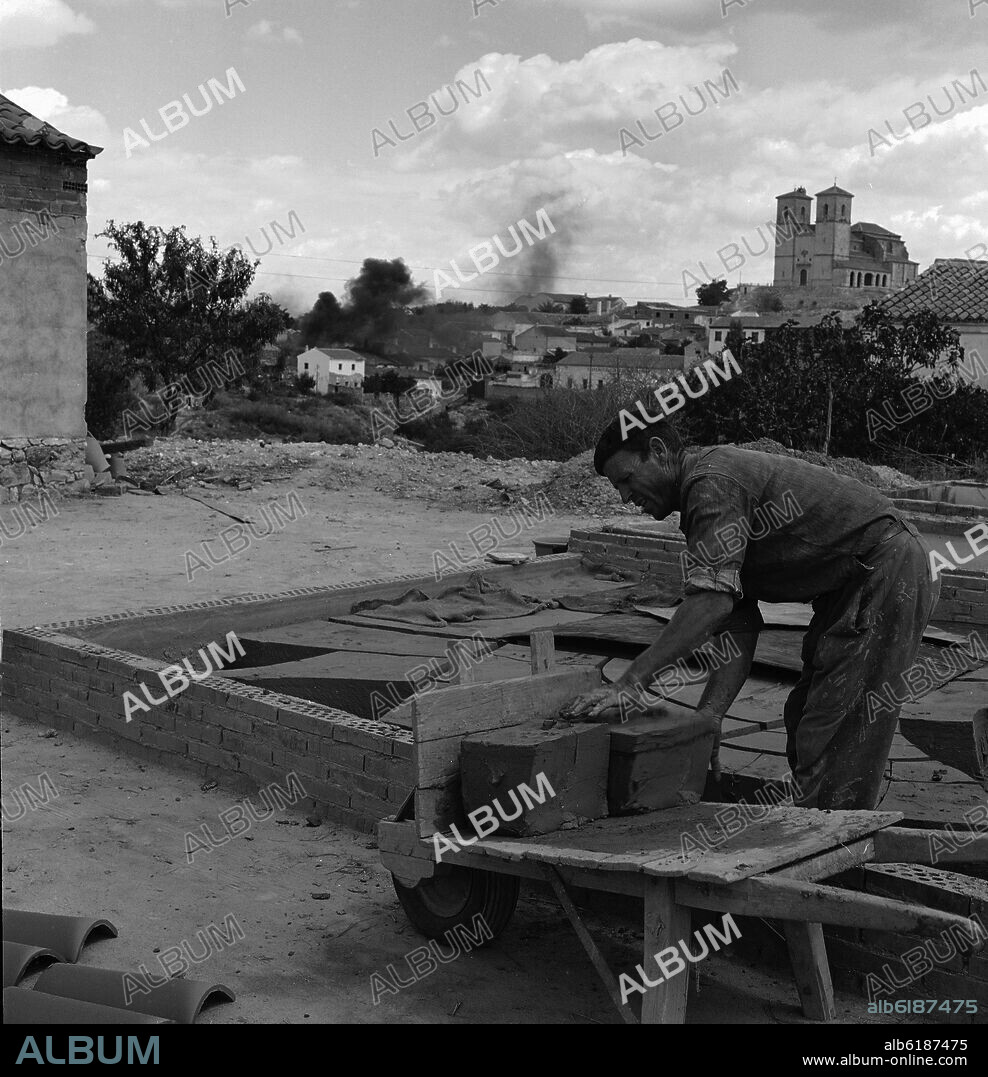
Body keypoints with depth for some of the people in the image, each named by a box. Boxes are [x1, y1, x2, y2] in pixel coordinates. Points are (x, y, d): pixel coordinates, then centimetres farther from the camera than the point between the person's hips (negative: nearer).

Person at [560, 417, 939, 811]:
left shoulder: (713, 482, -17)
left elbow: (712, 600, -30)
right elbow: (738, 630, 6)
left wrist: (631, 681, -31)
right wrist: (706, 720, -5)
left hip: (887, 569, -11)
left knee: (833, 738, -10)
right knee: (805, 719, 16)